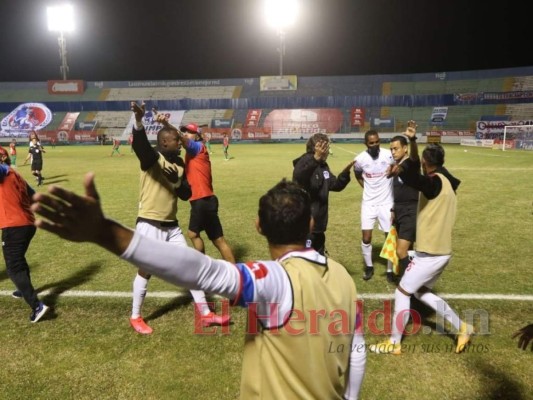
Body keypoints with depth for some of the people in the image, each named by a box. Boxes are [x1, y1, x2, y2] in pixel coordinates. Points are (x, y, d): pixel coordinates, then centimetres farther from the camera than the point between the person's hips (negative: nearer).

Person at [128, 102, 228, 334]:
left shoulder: (179, 163, 8)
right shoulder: (152, 158, -12)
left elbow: (186, 194, 7)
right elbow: (140, 145, -36)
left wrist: (177, 181, -14)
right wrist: (138, 120, -54)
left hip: (171, 225, 7)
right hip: (150, 224, -7)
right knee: (146, 270, 4)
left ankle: (205, 314, 21)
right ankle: (135, 318, 26)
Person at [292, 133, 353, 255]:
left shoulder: (323, 166, 10)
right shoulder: (305, 163, -17)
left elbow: (335, 185, 20)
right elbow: (298, 175, -42)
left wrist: (345, 172, 4)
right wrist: (315, 159, -54)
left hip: (318, 221, 9)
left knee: (320, 256, 23)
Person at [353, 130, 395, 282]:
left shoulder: (389, 155, -13)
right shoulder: (360, 159, -7)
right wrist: (367, 188, 6)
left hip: (387, 202, -1)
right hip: (368, 203, 1)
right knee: (366, 238, 1)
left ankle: (390, 270, 20)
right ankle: (369, 267, 23)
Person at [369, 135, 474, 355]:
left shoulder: (436, 181, -20)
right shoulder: (445, 181, 10)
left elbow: (418, 180, -45)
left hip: (430, 253, -9)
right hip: (441, 250, 9)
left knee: (402, 293, 3)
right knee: (421, 291, 23)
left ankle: (394, 343, 14)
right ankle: (462, 328, 25)